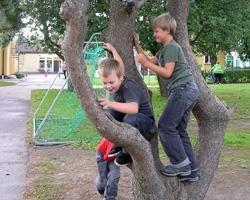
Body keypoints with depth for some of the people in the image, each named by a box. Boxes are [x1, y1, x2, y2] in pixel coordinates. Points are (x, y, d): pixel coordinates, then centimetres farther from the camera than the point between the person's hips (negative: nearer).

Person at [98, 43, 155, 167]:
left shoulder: (128, 87, -33)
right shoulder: (118, 80, -10)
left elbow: (134, 108, -52)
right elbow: (119, 66, 13)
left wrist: (111, 104, -65)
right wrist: (112, 49, 27)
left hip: (144, 121, -8)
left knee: (130, 119, -40)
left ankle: (128, 152, -15)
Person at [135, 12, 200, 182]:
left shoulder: (171, 47, -8)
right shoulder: (165, 49, 23)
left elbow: (167, 72, -16)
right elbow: (151, 62, 20)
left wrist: (145, 63, -13)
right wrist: (137, 46, 17)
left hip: (183, 89, -10)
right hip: (189, 91, 10)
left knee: (166, 126, -11)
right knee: (180, 130, 9)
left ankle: (181, 163, -8)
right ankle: (191, 170, 9)